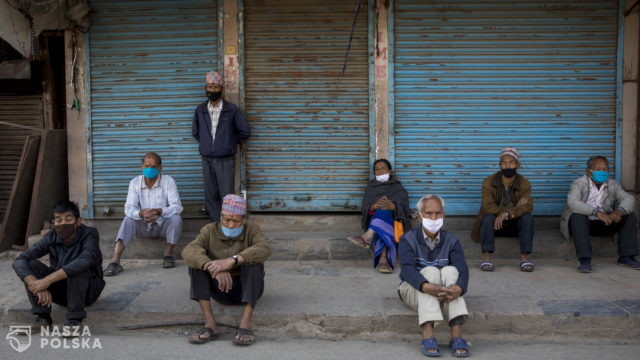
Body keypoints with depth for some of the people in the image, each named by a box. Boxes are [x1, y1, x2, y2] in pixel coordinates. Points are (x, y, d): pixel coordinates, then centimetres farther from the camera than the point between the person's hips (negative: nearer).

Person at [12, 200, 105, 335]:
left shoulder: (89, 234, -20)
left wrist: (48, 280, -46)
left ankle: (75, 320, -25)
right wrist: (36, 285, -37)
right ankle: (42, 317, -13)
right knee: (30, 264, -15)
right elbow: (19, 261, -20)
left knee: (76, 268, -34)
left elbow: (85, 260, -41)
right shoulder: (51, 237, -10)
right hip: (61, 290, 4)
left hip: (88, 289, -4)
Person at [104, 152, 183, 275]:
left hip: (163, 225, -1)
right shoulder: (135, 182, -5)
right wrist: (141, 213, -38)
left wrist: (159, 211, -38)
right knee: (128, 220, -26)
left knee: (176, 218, -29)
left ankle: (168, 255, -15)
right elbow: (129, 208, -14)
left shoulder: (168, 181, -10)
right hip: (143, 227, 1)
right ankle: (115, 262, -34)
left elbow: (177, 206, -18)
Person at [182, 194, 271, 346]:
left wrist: (231, 261, -43)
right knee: (196, 262, -21)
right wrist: (214, 268, -41)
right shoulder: (210, 231, -5)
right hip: (221, 289, 2)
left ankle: (245, 324, -38)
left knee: (253, 260, -29)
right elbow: (188, 252, -23)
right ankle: (210, 324, -30)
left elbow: (265, 249, -30)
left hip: (248, 289, -2)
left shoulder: (251, 231, -8)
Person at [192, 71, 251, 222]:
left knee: (227, 197, -4)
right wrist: (206, 143, 12)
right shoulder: (200, 110, 5)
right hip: (207, 160, 3)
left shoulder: (232, 109, -4)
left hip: (226, 160, -3)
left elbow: (245, 132, 1)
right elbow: (195, 132, 19)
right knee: (211, 196, 7)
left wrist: (230, 142, 6)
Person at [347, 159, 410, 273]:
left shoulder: (398, 188, 17)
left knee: (384, 210, -35)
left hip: (393, 221, 0)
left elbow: (404, 208, 0)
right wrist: (373, 207, -19)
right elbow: (364, 209, 6)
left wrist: (393, 206, -24)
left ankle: (367, 237, -62)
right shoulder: (370, 187, 21)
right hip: (373, 220, 0)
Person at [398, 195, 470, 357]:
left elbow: (462, 269, -16)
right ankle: (427, 335, -45)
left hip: (443, 294, 2)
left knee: (450, 271, -29)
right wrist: (426, 286, -45)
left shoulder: (451, 240, 0)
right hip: (414, 290, -2)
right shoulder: (408, 239, -7)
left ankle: (457, 335, -39)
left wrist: (458, 288, -41)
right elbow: (407, 268, -24)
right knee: (430, 271, -32)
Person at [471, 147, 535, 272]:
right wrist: (515, 209, -26)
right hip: (494, 224, -1)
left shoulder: (524, 183, -7)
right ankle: (486, 256, -34)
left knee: (528, 217, -27)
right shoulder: (489, 182, -11)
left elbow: (528, 206, -24)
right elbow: (487, 206, -23)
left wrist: (506, 213, -40)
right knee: (488, 216, -32)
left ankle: (524, 257, -25)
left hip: (514, 224, 1)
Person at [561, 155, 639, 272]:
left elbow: (629, 199, -6)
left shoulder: (612, 185, 7)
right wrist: (596, 212, -39)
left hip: (605, 223, 5)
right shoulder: (579, 183, -8)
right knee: (578, 216, -36)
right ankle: (585, 260, -41)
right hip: (583, 222, -4)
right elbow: (572, 202, -27)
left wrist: (619, 211, -30)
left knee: (629, 216, -12)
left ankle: (626, 257, -12)